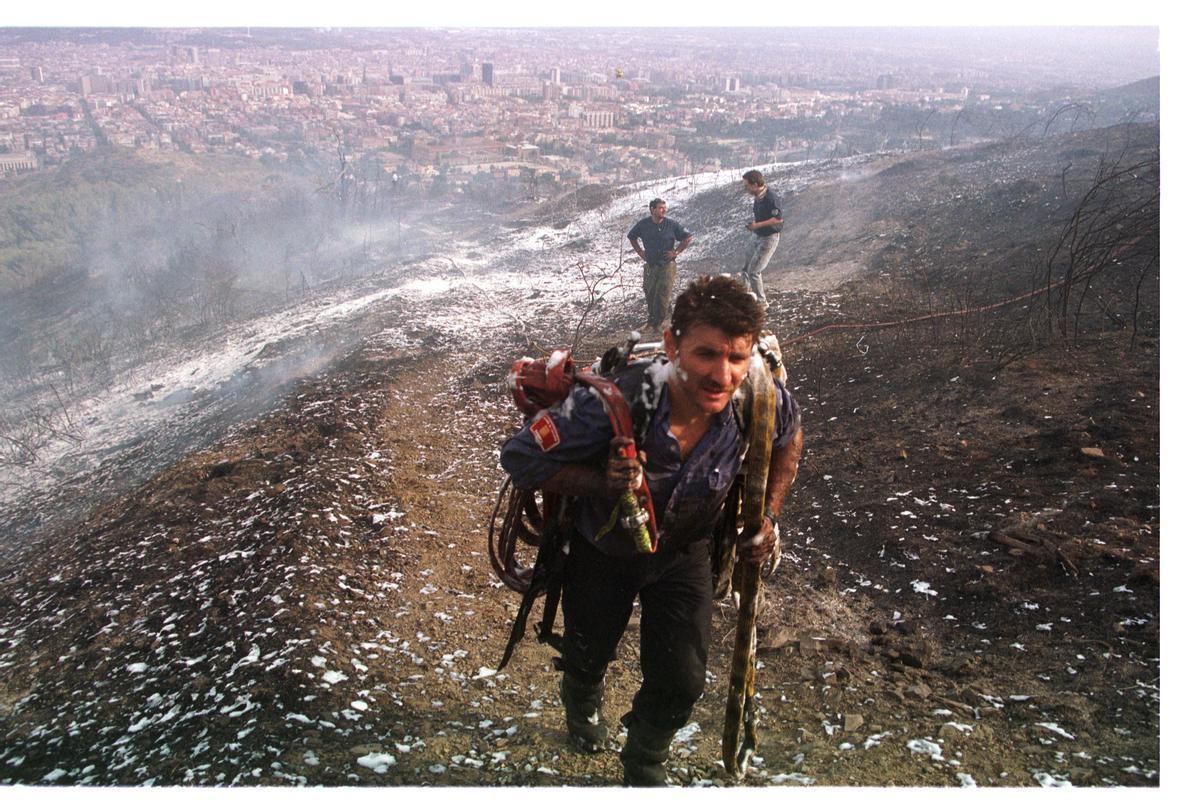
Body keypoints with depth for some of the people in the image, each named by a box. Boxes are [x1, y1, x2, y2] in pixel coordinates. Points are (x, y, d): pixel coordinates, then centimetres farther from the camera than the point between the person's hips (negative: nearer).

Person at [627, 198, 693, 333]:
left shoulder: (671, 224, -7)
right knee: (650, 296, 6)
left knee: (663, 296, -6)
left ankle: (657, 323, 10)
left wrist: (676, 252, -2)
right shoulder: (643, 224, -2)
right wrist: (640, 252, 10)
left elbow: (687, 238, 3)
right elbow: (632, 237, 18)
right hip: (650, 265, 2)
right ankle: (653, 324, 24)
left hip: (667, 265, -2)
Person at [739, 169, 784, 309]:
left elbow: (779, 218, -25)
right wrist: (753, 224, 4)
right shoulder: (758, 197, 6)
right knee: (745, 269, 12)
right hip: (759, 237, 9)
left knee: (754, 271, -8)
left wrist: (758, 225, -22)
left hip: (769, 238, -9)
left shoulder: (770, 198, -22)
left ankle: (762, 303, 5)